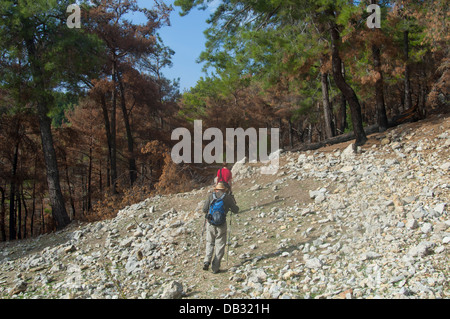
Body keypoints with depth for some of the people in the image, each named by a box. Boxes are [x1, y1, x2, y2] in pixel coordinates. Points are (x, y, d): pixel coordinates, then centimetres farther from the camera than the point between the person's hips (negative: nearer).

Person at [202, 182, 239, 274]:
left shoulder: (211, 196, 2)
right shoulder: (228, 197, -2)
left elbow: (205, 210, 3)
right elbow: (236, 211, 4)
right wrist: (233, 204, 25)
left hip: (210, 224, 2)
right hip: (221, 225, -2)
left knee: (210, 243, 20)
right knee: (220, 245, 9)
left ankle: (207, 261, 2)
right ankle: (215, 267, 8)